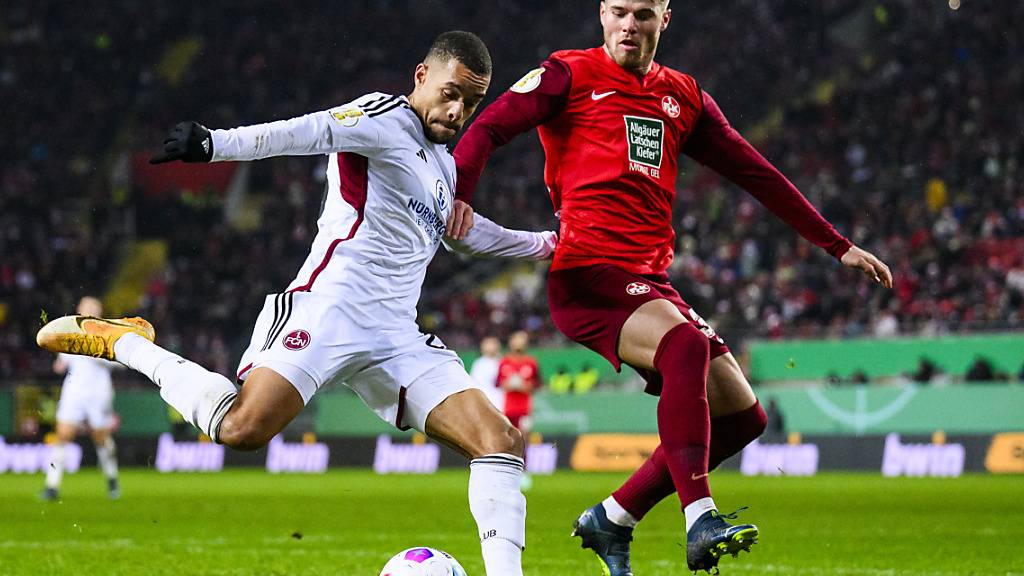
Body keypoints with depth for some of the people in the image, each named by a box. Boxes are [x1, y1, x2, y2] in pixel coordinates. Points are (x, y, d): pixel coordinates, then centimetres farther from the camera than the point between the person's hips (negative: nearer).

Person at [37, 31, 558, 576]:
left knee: (501, 443, -6)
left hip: (397, 339, 8)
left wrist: (547, 243, 51)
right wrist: (216, 143, -38)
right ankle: (124, 343, -3)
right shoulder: (388, 117, -1)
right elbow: (314, 131, -21)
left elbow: (464, 232, 45)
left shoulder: (443, 165, 24)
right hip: (330, 305, -8)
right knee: (242, 429, -26)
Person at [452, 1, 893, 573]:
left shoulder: (684, 97, 18)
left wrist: (839, 246, 21)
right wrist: (457, 198, -25)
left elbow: (755, 172, 22)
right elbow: (488, 129, -5)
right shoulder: (571, 75, 3)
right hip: (587, 273, -7)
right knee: (686, 343, -34)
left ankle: (612, 521, 14)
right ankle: (700, 521, -37)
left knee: (742, 415, 2)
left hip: (651, 281, 7)